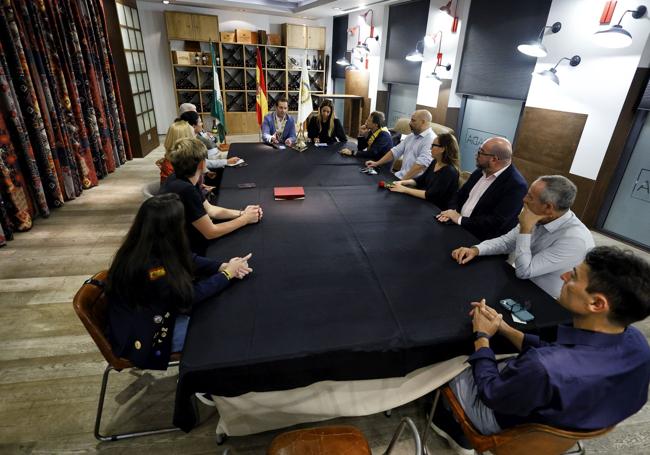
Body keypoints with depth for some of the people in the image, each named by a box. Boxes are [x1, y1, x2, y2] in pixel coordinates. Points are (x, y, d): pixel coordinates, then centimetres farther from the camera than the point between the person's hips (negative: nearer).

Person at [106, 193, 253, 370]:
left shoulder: (149, 249, -10)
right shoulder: (148, 267, -36)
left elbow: (189, 261, 0)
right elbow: (188, 295, -25)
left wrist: (223, 266, -15)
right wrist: (227, 274, -15)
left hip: (153, 317, 8)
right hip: (140, 338, -8)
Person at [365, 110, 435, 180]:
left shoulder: (431, 139, -14)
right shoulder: (411, 136, 16)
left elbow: (421, 164, -24)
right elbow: (395, 151, 18)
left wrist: (404, 180, -26)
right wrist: (377, 163, 9)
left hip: (415, 181, -8)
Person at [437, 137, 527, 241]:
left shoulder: (516, 185, -18)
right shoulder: (480, 171, 6)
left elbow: (497, 222, -23)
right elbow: (461, 194, 14)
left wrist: (460, 219, -20)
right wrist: (452, 210, -7)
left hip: (480, 240, -7)